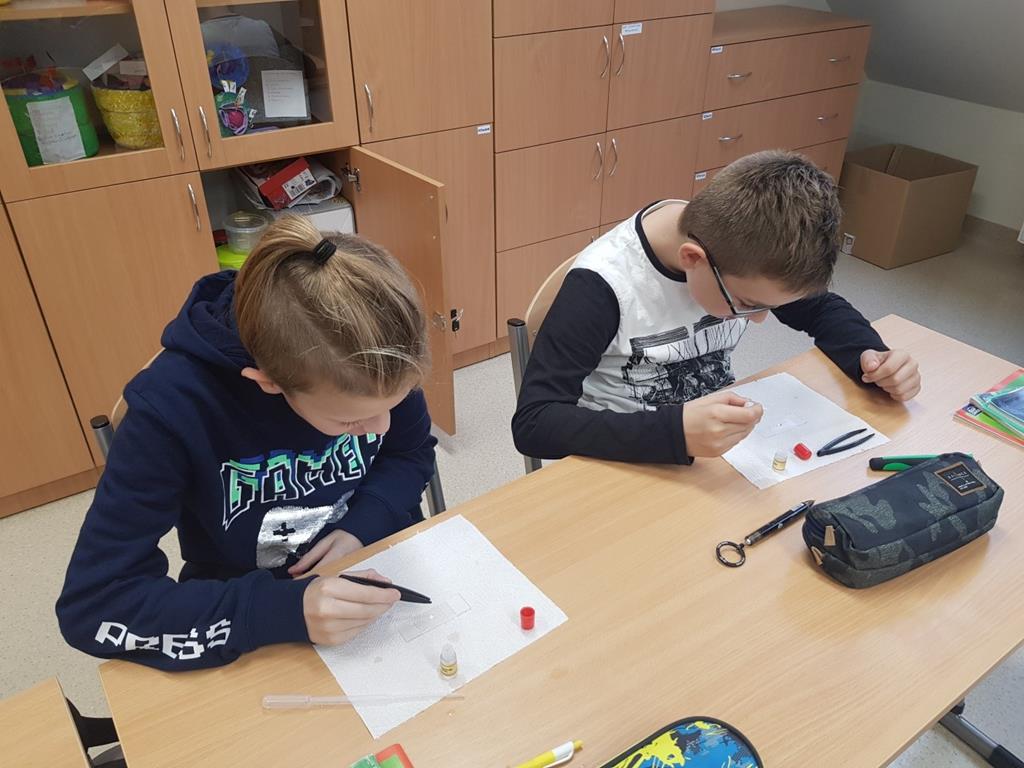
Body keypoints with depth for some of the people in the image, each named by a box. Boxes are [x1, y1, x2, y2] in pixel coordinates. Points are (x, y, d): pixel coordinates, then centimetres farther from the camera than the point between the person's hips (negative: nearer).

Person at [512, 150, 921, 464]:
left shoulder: (742, 247, -11)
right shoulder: (604, 285, -27)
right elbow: (532, 423, -29)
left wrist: (871, 356, -14)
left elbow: (822, 309, 8)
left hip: (720, 444, 6)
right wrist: (675, 432, -41)